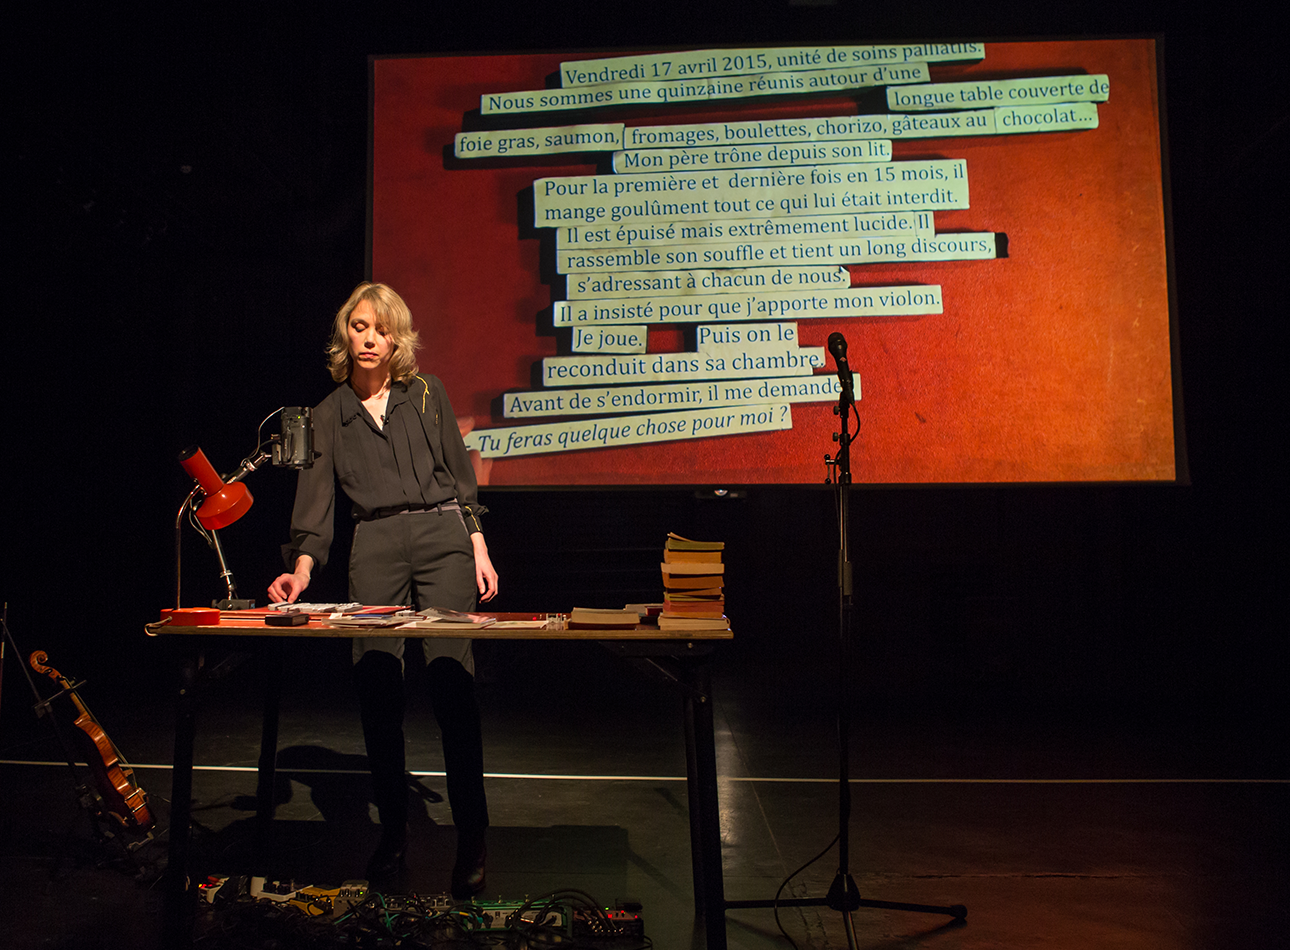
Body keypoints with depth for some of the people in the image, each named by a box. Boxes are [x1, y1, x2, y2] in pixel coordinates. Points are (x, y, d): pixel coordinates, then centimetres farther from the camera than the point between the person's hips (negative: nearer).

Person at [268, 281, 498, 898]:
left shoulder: (426, 393, 12)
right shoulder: (329, 415, 14)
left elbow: (460, 472, 12)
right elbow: (316, 500, 5)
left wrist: (478, 548, 5)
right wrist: (303, 567, -10)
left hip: (443, 535, -2)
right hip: (374, 546, 2)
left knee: (450, 679, -10)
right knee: (375, 686, -3)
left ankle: (471, 839, -2)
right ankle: (393, 829, 14)